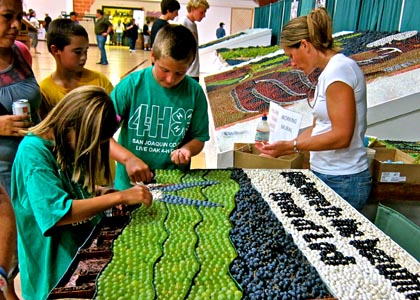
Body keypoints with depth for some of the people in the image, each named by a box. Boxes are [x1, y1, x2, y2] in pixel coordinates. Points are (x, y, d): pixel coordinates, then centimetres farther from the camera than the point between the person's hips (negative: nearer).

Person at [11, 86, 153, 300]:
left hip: (86, 253, 8)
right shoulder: (33, 150, -23)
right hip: (55, 271, -8)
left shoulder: (68, 145, 3)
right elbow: (58, 212, -30)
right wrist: (118, 197, -30)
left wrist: (102, 193, -5)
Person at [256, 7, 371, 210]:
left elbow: (341, 136, -21)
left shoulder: (338, 69, -16)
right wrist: (283, 145, 9)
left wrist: (291, 147, -19)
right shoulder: (329, 72, 12)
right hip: (327, 175, 8)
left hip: (341, 182, -8)